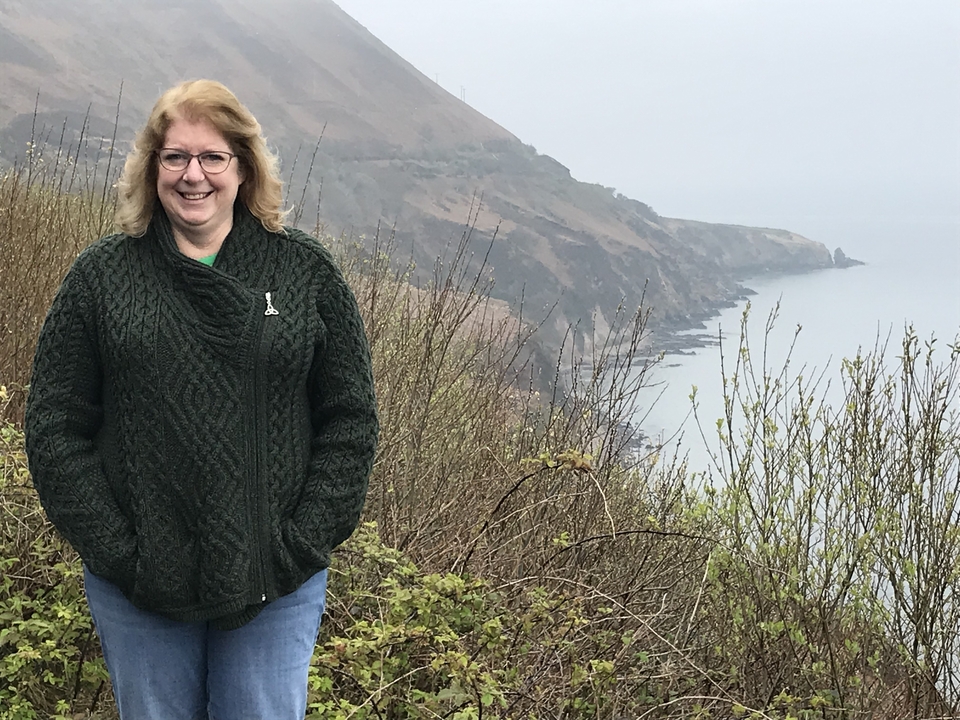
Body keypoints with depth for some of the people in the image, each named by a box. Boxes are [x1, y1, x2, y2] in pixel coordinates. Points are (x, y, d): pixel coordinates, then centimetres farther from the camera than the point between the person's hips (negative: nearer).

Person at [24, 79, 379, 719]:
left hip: (277, 591, 0)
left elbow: (350, 421, 2)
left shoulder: (307, 272, 3)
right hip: (137, 593, 1)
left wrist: (300, 548, -6)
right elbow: (54, 429, 0)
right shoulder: (102, 275, 2)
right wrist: (117, 553, -8)